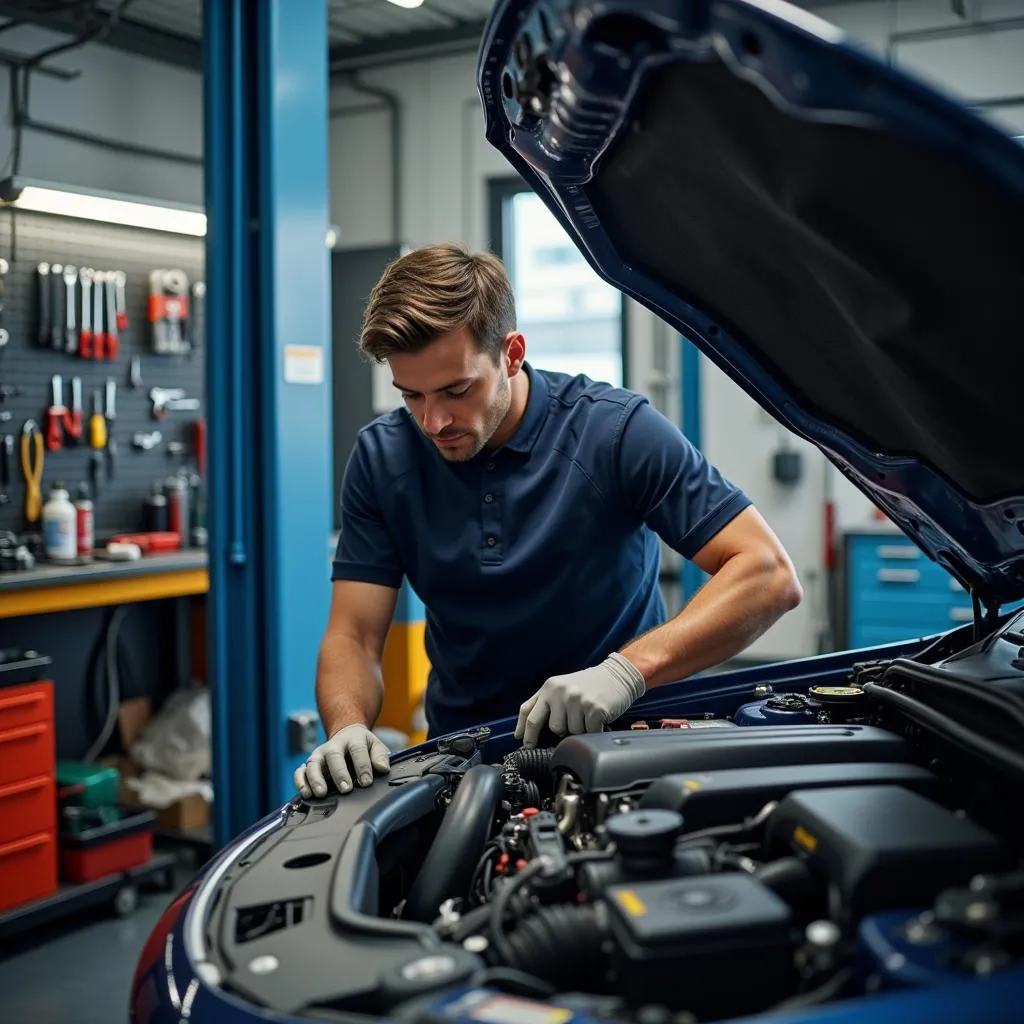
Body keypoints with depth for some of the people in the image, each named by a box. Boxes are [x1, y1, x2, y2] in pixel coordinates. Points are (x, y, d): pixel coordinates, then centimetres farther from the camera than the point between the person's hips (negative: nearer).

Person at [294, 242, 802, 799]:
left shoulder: (618, 430, -13)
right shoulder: (381, 456, -3)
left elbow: (771, 576, -18)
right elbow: (353, 638, -2)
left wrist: (628, 669, -30)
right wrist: (346, 730, -25)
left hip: (616, 738, -2)